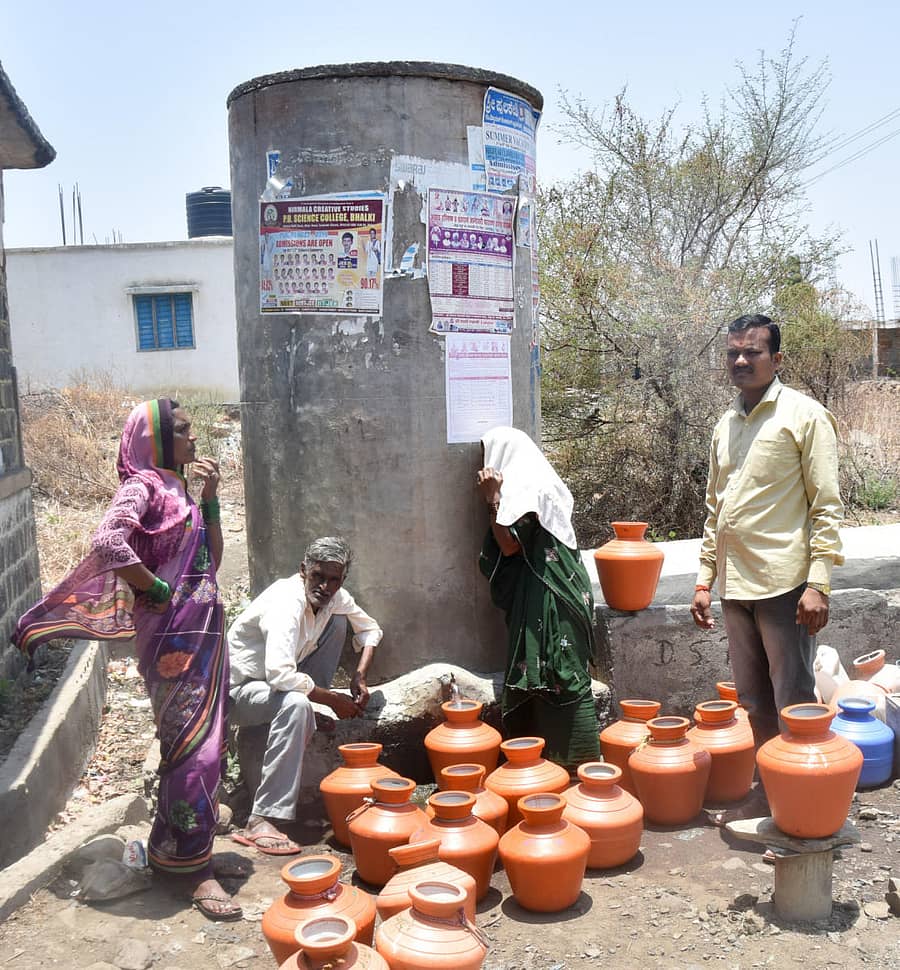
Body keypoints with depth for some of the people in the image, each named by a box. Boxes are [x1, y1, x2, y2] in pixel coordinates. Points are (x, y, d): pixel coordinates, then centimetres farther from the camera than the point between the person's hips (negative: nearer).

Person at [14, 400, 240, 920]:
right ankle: (193, 868, 4)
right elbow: (108, 544, -27)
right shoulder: (143, 484, -10)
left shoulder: (178, 489, 16)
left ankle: (194, 851, 30)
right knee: (193, 746, -7)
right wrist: (158, 590, -17)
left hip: (203, 627, 9)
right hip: (172, 632, -9)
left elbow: (211, 559, 14)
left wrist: (211, 499, 6)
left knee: (207, 742, 14)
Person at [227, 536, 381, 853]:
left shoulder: (335, 597, -7)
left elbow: (370, 629, 11)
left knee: (337, 619, -2)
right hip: (239, 690, -8)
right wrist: (333, 700, -28)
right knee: (295, 703, -39)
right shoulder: (286, 603, -31)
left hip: (277, 682, 8)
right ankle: (260, 822, -37)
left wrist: (360, 677, -6)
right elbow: (280, 674, -42)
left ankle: (310, 715, 4)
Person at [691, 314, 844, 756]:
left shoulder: (804, 415, -4)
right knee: (753, 704, 13)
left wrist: (818, 583, -16)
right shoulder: (725, 424, 15)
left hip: (784, 584, -6)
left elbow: (827, 505, -8)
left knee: (794, 707, -1)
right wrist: (704, 580, 16)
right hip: (735, 586, 7)